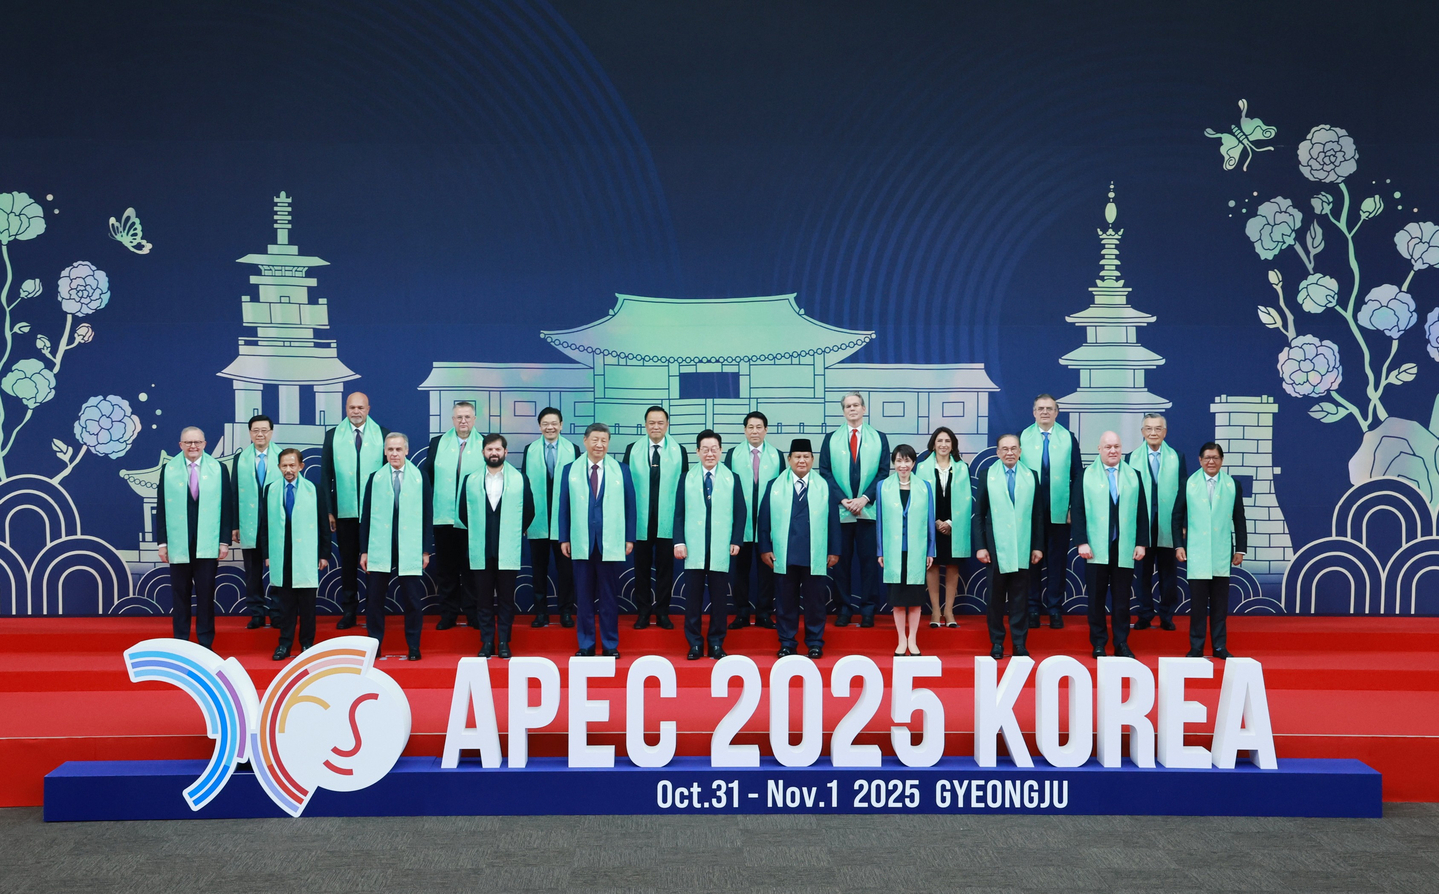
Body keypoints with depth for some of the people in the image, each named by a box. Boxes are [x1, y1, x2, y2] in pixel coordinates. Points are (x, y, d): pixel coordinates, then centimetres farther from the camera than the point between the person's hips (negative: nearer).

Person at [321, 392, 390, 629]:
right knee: (348, 562, 8)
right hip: (345, 511, 1)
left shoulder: (383, 435, 3)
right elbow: (326, 475, 6)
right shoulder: (332, 436, 6)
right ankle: (348, 610, 16)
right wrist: (328, 511, 0)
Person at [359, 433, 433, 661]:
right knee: (374, 598, 4)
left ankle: (413, 647, 13)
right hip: (380, 548, 1)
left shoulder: (420, 478, 4)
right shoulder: (375, 478, 7)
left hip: (410, 549, -1)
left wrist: (427, 550, 0)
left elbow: (427, 515, 4)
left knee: (412, 599, 2)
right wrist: (364, 550, 3)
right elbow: (366, 515, 7)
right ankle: (374, 644, 16)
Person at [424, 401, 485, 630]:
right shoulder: (437, 443, 9)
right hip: (443, 517, 2)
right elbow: (426, 474, 12)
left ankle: (473, 613, 14)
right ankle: (448, 613, 15)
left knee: (472, 568, 4)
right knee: (445, 568, 7)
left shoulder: (485, 445, 2)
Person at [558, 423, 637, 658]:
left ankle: (610, 645, 12)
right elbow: (564, 507, 7)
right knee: (584, 597, 5)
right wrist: (564, 539, 2)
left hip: (611, 544, -1)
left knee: (609, 597, 4)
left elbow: (629, 506, 5)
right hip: (581, 544, 1)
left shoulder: (622, 470, 6)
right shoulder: (570, 470, 7)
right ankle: (585, 645, 13)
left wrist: (630, 538, 0)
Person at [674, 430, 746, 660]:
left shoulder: (732, 479, 9)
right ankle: (695, 644, 10)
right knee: (693, 598, 2)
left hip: (721, 549, 0)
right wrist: (679, 541, -3)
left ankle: (716, 644, 12)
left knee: (719, 599, 3)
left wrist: (736, 541, -3)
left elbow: (740, 513, 7)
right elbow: (679, 513, 7)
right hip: (694, 549, 0)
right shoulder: (687, 478, 10)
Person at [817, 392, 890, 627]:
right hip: (839, 510, 0)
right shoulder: (831, 439, 10)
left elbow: (883, 473, 3)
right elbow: (825, 473, 3)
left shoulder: (879, 438, 9)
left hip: (869, 509, 0)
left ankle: (868, 610, 6)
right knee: (841, 560, 2)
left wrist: (864, 498, -10)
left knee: (869, 560, 0)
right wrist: (843, 500, -9)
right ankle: (843, 609, 8)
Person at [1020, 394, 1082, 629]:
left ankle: (1055, 610, 12)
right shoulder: (1023, 438, 6)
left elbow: (1077, 475, 6)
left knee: (1057, 561, 4)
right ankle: (1033, 608, 12)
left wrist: (1074, 507, -3)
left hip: (1059, 512, 0)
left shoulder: (1068, 438, 7)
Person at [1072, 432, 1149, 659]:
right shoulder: (1087, 476, 4)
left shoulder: (1133, 476, 9)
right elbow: (1078, 511, 0)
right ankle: (1098, 644, 12)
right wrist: (1082, 542, -9)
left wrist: (1142, 543, 0)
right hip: (1096, 549, -1)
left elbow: (1142, 512, 7)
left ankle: (1121, 644, 14)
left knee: (1122, 598, 5)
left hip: (1124, 549, 1)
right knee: (1096, 598, 4)